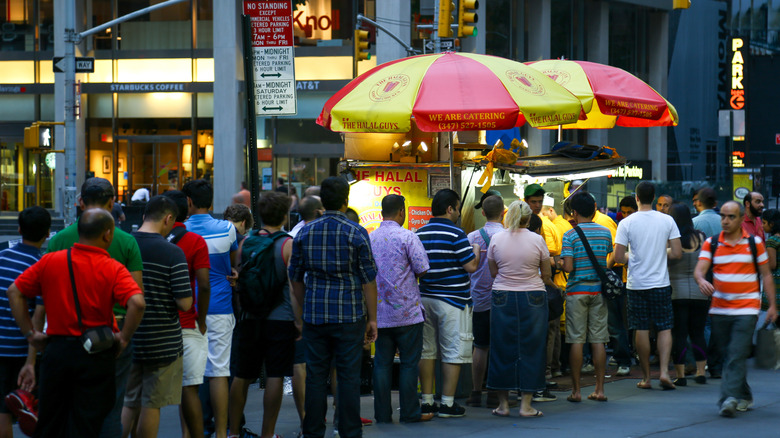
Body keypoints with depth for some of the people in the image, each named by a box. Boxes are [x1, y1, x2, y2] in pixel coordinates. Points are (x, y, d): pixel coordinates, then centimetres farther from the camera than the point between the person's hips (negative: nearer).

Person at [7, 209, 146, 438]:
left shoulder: (50, 261, 0)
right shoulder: (113, 270, -10)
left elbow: (14, 292, 2)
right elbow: (137, 303, -24)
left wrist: (30, 333, 5)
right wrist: (124, 338, -11)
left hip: (56, 349, 3)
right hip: (96, 356, -3)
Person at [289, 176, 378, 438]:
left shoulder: (305, 233, 4)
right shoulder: (356, 233, -6)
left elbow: (295, 278, 12)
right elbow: (368, 279, -5)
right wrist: (372, 319, 1)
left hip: (314, 317, 3)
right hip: (349, 316, -3)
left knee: (315, 377, 7)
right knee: (349, 377, 2)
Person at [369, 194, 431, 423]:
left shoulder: (369, 239, 5)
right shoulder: (407, 237, -10)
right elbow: (422, 269, -12)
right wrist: (408, 275, 8)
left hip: (379, 312, 5)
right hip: (406, 310, -4)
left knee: (382, 363, 7)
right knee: (409, 363, 2)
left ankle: (382, 413, 8)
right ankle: (409, 412, 4)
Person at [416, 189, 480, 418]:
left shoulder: (420, 233, 7)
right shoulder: (455, 234, -13)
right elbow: (471, 266, -13)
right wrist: (476, 251, 6)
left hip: (426, 297, 6)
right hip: (452, 299, -6)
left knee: (427, 351, 11)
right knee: (453, 352, -1)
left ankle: (427, 401, 12)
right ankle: (448, 403, -1)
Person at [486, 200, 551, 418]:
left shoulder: (496, 239, -2)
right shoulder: (537, 240, -5)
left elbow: (493, 272, 6)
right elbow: (546, 275, 1)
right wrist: (551, 285, 22)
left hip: (502, 298, 1)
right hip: (532, 299, -1)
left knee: (503, 350, 8)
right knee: (530, 350, 4)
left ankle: (503, 403, 11)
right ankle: (526, 404, 3)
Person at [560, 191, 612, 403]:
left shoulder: (570, 235, -8)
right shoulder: (605, 232, 4)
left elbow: (568, 267, -13)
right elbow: (609, 260, 13)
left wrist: (561, 263, 8)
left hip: (577, 290, -3)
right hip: (599, 289, 3)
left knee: (577, 340, -1)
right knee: (598, 340, 5)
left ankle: (576, 390, 1)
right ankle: (599, 389, 6)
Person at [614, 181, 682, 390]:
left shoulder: (626, 223, -7)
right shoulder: (667, 220, -3)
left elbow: (618, 257, -9)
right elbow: (677, 253, -3)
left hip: (637, 284, -1)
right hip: (661, 283, 1)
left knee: (641, 330, 6)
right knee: (664, 328, 7)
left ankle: (646, 377, 11)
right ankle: (664, 371, -7)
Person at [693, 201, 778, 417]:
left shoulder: (754, 243, 4)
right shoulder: (711, 243, 6)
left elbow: (766, 275, 8)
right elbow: (699, 269, -4)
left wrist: (772, 305, 4)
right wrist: (702, 281, -28)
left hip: (746, 309, -3)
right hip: (719, 308, 3)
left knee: (737, 355, -14)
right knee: (729, 356, 9)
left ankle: (729, 398, -22)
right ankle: (744, 397, 24)